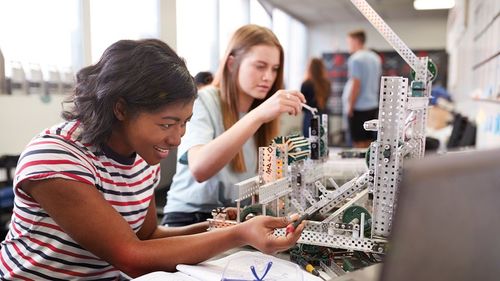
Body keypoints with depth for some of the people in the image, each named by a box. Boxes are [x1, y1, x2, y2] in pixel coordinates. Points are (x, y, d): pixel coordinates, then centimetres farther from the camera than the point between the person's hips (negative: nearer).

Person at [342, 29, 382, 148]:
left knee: (360, 143, -4)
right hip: (373, 105, 8)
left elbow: (356, 85, -17)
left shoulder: (356, 59, -12)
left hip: (359, 107, -8)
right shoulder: (375, 57, 13)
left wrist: (350, 107, -13)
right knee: (369, 142, 13)